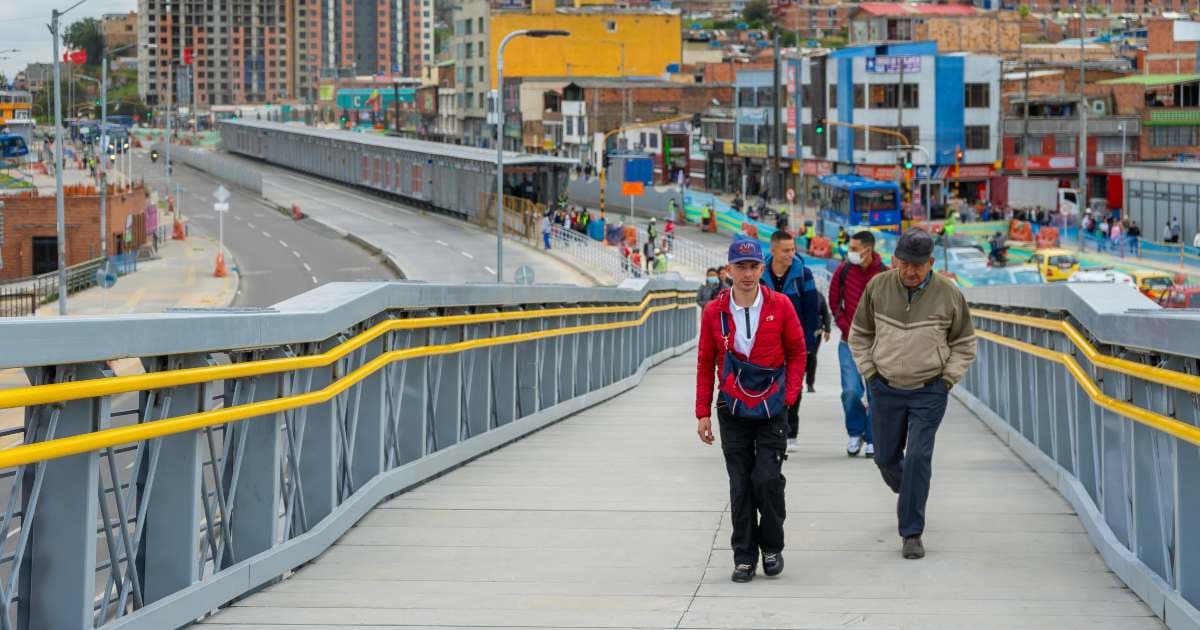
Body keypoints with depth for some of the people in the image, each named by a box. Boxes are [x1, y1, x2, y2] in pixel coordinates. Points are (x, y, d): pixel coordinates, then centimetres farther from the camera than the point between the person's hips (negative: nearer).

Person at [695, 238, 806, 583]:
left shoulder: (780, 306, -4)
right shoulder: (714, 312, -1)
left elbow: (796, 352, 6)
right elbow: (705, 363, 6)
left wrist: (789, 395, -4)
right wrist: (703, 412, 4)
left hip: (772, 409, -1)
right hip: (733, 410, 1)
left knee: (768, 479, -8)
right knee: (740, 486, 3)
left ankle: (772, 547, 13)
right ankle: (744, 557, 12)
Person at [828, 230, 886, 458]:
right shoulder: (843, 270, -2)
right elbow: (834, 302, 9)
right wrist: (846, 327, 0)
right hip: (850, 343, 1)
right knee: (851, 390, -8)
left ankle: (872, 440, 16)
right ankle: (855, 433, 15)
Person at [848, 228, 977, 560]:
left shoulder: (948, 294, -8)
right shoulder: (878, 287, -5)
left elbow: (964, 344, 5)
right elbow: (859, 335, 8)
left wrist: (946, 380, -4)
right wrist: (870, 373, 0)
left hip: (929, 392, -2)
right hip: (885, 389, 3)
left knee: (918, 458, -11)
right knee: (886, 457, 12)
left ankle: (912, 533, -4)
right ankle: (908, 493, 45)